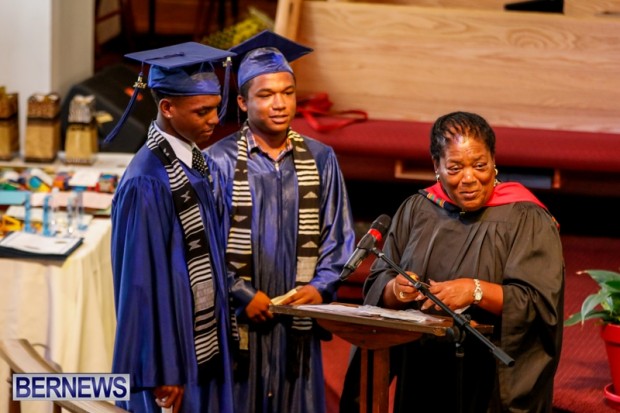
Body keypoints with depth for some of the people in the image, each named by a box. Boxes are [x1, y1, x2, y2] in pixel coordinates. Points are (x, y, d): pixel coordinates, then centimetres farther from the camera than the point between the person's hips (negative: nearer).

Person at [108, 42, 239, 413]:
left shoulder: (204, 167, 7)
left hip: (209, 348, 8)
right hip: (172, 355, -8)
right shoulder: (147, 184, -18)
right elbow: (143, 281, -18)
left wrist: (227, 337, 12)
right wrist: (161, 374, -18)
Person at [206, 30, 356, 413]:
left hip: (298, 323, 3)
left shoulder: (321, 160, 5)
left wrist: (321, 288, -5)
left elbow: (338, 237, 9)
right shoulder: (219, 162, -7)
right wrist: (243, 295, -12)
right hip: (237, 321, -3)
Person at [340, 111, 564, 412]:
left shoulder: (527, 220, -7)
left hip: (494, 385, -4)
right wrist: (395, 289, -18)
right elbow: (377, 288, 5)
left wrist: (476, 291, -29)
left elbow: (540, 303, -16)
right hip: (420, 378, 4)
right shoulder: (416, 210, 6)